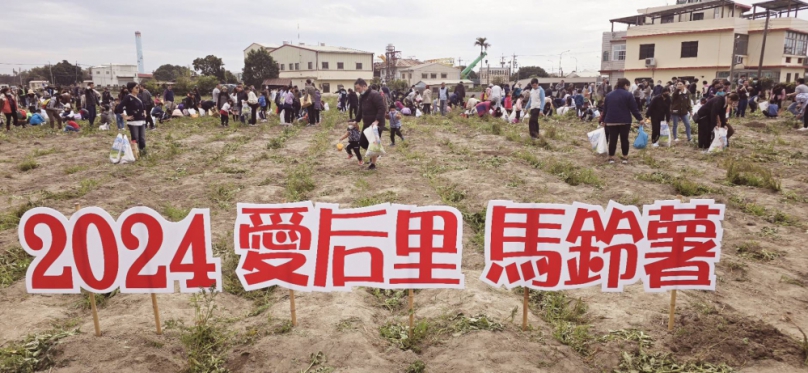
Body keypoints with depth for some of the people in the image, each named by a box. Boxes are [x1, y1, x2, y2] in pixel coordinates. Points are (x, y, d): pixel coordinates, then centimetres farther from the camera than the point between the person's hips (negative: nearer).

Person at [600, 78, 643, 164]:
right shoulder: (628, 95, -7)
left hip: (611, 121, 3)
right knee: (624, 139, 8)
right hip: (625, 121, -3)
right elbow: (634, 109, -7)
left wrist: (603, 120, 21)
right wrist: (640, 118, 1)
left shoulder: (609, 95, 8)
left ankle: (611, 158, 8)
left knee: (612, 140, 6)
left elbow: (605, 109, 13)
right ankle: (625, 158, 12)